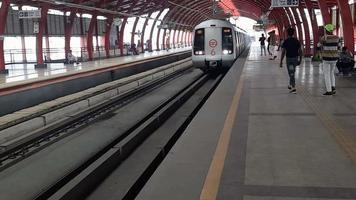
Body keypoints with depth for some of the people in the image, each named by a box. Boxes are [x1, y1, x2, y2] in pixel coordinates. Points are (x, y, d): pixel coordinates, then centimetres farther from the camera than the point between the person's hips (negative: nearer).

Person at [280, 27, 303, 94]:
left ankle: (293, 88, -5)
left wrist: (281, 61, -9)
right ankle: (291, 85, 34)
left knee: (291, 73, 0)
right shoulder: (297, 41, 1)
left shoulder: (285, 41, -9)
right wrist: (300, 60, 10)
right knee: (292, 72, 21)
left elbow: (283, 52, -13)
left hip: (289, 58, -3)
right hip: (295, 58, 3)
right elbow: (300, 51, 0)